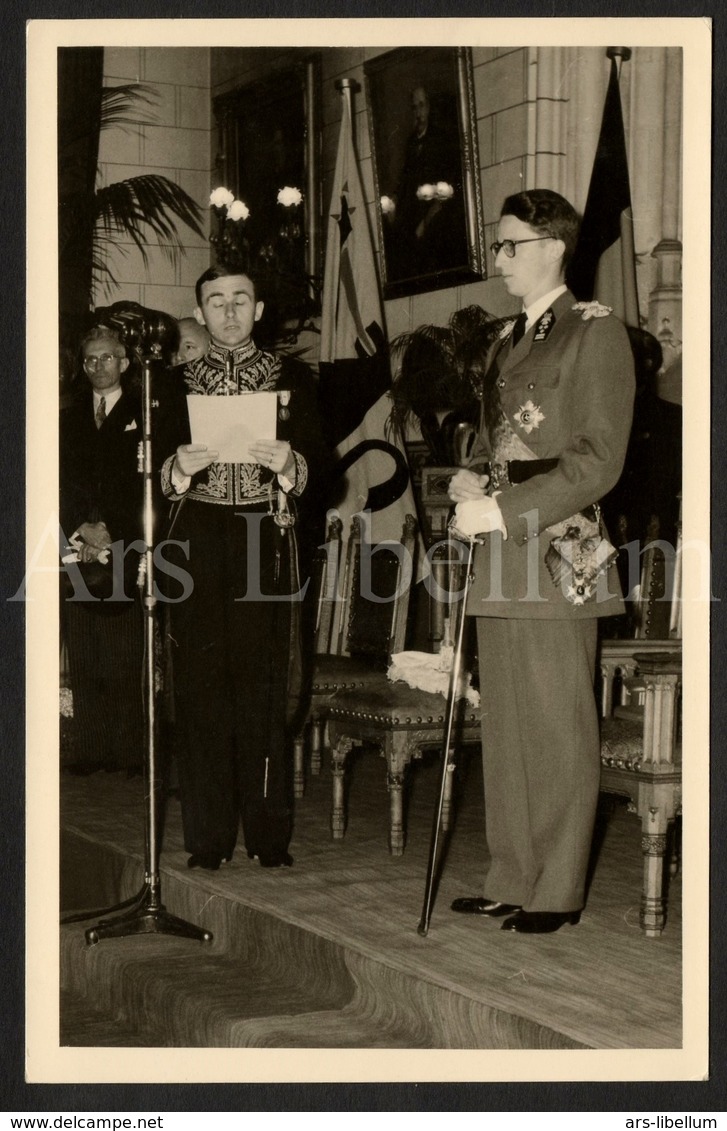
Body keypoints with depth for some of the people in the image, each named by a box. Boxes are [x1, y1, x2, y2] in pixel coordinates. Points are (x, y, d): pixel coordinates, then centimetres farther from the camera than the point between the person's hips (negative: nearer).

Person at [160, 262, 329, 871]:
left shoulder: (293, 378, 12)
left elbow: (319, 464, 5)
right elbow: (155, 475, 9)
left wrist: (287, 463, -15)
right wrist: (180, 467, -12)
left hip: (268, 543, -1)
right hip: (199, 542, 1)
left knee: (268, 686, -4)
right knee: (201, 688, -3)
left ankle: (270, 835, 3)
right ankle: (207, 838, 2)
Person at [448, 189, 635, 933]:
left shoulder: (595, 334, -5)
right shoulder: (507, 341, 20)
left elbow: (598, 459, -12)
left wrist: (503, 512, -17)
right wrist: (469, 483, 4)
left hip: (555, 555, -8)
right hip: (499, 559, 8)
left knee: (558, 729, -4)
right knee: (504, 728, 9)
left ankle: (558, 891, 3)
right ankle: (511, 880, 17)